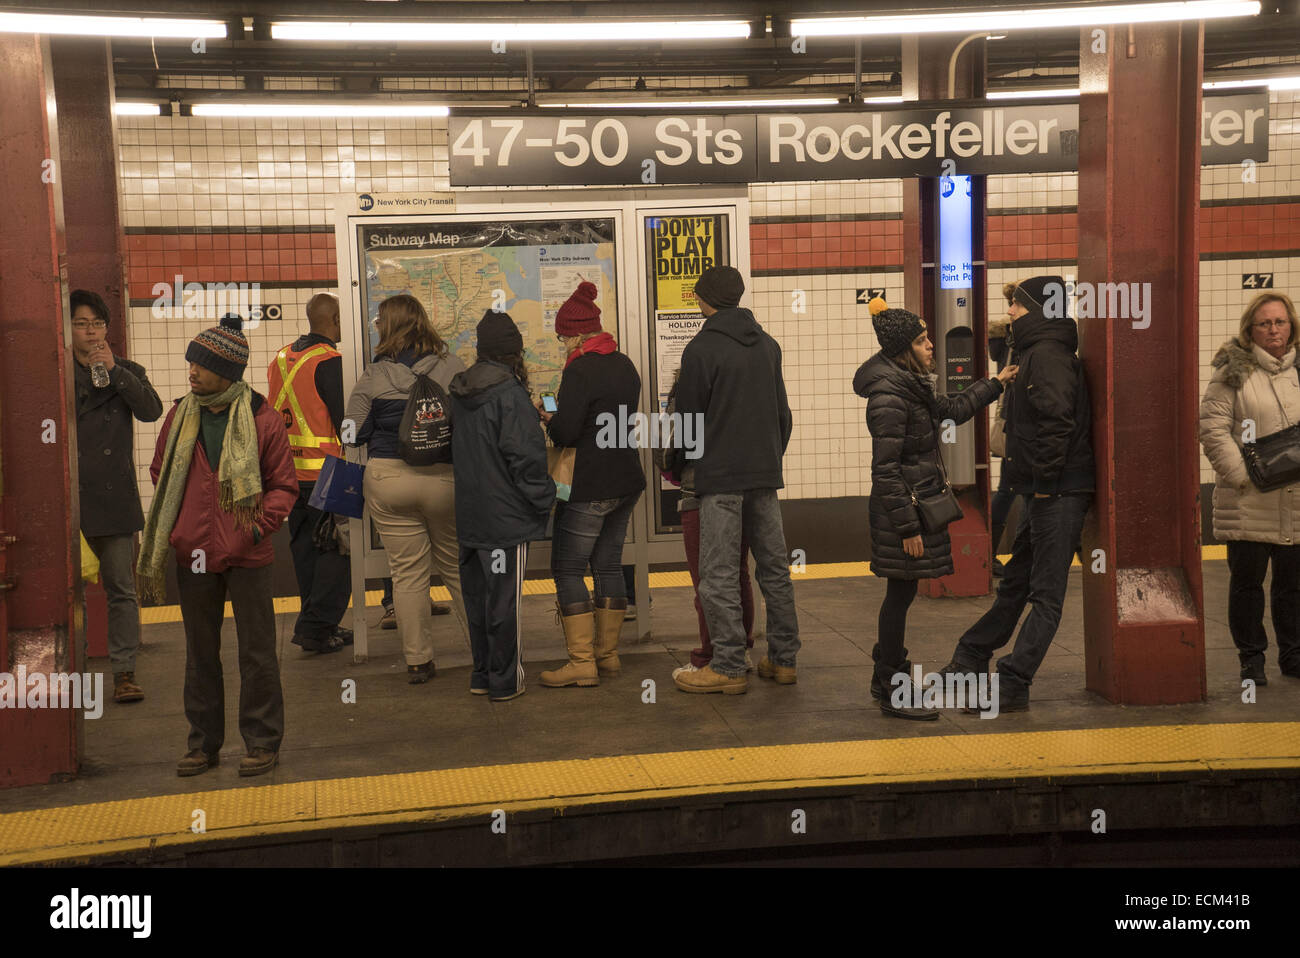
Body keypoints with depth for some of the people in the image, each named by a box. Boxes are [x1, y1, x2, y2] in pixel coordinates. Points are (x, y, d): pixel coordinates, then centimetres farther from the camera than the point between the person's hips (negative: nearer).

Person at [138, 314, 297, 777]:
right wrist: (175, 529, 5)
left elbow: (284, 484, -1)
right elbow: (160, 476, 16)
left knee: (257, 652, 2)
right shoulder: (180, 417, 5)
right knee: (200, 652, 13)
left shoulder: (263, 419, -5)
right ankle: (204, 742, 25)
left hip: (247, 556, -4)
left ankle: (262, 742, 15)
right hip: (193, 554, 4)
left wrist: (262, 524, -13)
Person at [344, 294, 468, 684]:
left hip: (388, 479, -1)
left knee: (407, 572, 6)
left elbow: (355, 432, -2)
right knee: (457, 567, 15)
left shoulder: (373, 376, -5)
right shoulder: (452, 367, -4)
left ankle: (418, 660, 11)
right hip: (445, 478, 1)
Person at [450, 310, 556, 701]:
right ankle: (506, 680, 10)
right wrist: (545, 499, -7)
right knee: (504, 599, 2)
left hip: (469, 514, 7)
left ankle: (482, 674, 26)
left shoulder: (461, 392, 7)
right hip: (505, 515, -7)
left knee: (477, 596, 15)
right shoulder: (509, 393, -16)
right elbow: (526, 456, -18)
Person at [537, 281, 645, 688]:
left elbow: (565, 433, -19)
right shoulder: (625, 365, 11)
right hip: (626, 482, 9)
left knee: (567, 569, -1)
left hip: (590, 488, -9)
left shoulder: (580, 371, -16)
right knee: (608, 565, 14)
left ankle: (582, 662, -2)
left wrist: (548, 419, 2)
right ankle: (608, 654, 20)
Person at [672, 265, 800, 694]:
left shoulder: (701, 349, -9)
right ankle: (784, 659, 17)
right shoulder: (768, 344, 12)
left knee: (720, 575, -2)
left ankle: (729, 667, 0)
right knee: (774, 568, 11)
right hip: (765, 473, 7)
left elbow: (689, 418, -5)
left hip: (721, 477, -7)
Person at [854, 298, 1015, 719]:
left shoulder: (912, 385, 11)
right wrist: (908, 527, -21)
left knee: (901, 593, 16)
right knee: (901, 593, -2)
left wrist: (995, 384, 29)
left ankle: (886, 678, 29)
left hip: (914, 502, 10)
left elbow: (951, 409, 28)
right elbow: (885, 469, -21)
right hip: (901, 507, -10)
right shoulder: (889, 396, -19)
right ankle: (893, 693, 8)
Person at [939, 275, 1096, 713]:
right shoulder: (1037, 353, 18)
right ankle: (969, 661, 30)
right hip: (1046, 492, 10)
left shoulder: (1047, 356, -14)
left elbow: (1057, 423, -24)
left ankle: (1011, 686, -1)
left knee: (1045, 593, -4)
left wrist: (1045, 483, -20)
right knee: (1015, 583, 19)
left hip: (1058, 492, -10)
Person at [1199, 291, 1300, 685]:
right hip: (1248, 502, -4)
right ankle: (1251, 659, 17)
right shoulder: (1234, 370, -3)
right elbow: (1213, 427, -9)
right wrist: (1242, 475, -14)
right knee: (1247, 581, 5)